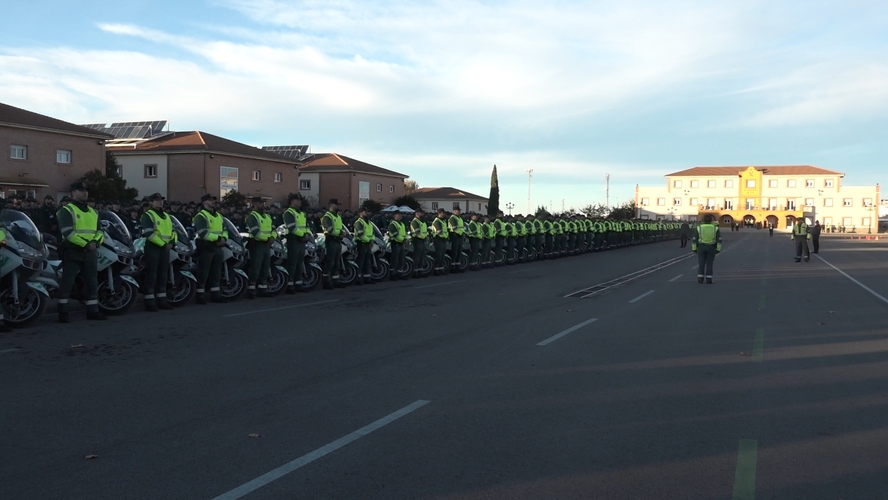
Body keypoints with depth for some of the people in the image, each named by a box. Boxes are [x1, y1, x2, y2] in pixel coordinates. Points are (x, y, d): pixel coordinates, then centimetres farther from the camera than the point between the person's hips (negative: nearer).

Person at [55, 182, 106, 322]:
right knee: (67, 281, -4)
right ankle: (63, 312, 1)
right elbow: (67, 232, -16)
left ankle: (92, 310, 16)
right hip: (72, 251, -7)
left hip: (90, 252, 7)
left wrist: (96, 242, -7)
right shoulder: (66, 211, -4)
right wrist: (85, 244, -20)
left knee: (92, 282, 9)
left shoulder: (93, 212, 19)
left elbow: (99, 231, 15)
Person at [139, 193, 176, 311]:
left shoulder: (166, 216, 20)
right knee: (151, 274, -7)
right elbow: (148, 233, -16)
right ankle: (149, 301, -5)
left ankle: (162, 299, 17)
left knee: (163, 274, 10)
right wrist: (162, 244, -18)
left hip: (165, 248, 8)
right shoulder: (148, 215, -4)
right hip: (153, 247, -8)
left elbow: (172, 231, 21)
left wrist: (172, 241, 0)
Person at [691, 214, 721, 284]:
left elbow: (694, 239, -5)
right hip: (711, 248, 0)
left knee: (701, 263, 6)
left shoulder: (699, 228, -5)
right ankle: (708, 279, 2)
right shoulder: (715, 228, -3)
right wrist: (718, 249, -1)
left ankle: (700, 279, 1)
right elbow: (719, 239, -6)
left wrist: (694, 248, 1)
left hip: (701, 247, 0)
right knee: (709, 263, 5)